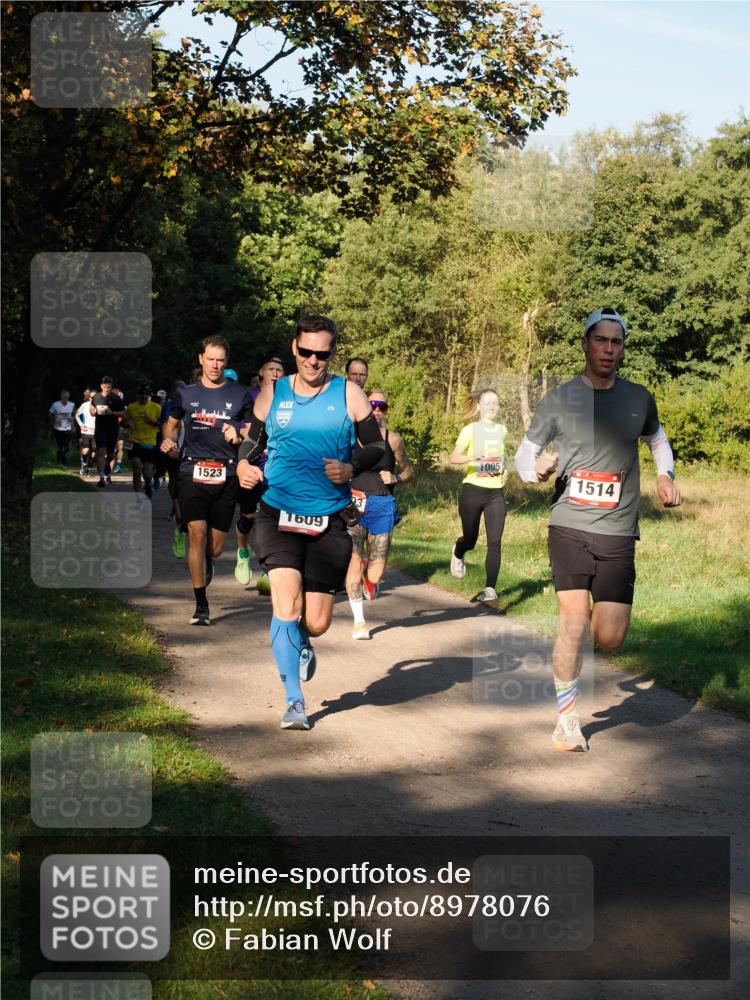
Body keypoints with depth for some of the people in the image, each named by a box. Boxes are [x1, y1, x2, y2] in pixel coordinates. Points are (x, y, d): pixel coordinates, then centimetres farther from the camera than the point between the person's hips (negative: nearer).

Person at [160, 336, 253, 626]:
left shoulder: (240, 395, 6)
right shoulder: (185, 394, 9)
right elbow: (171, 423, 24)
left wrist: (239, 435, -9)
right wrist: (168, 441, 2)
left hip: (226, 476, 0)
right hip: (192, 472, 0)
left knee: (215, 547, 5)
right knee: (197, 534, -16)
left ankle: (206, 562, 45)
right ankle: (201, 605, -7)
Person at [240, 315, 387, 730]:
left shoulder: (348, 394, 2)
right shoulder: (273, 393, 6)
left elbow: (377, 447, 6)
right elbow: (252, 439, 16)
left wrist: (350, 468, -14)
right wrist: (244, 465, -6)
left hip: (329, 521, 0)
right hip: (278, 514, 0)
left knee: (317, 623, 2)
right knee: (287, 600, -20)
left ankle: (301, 643, 42)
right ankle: (294, 701, -8)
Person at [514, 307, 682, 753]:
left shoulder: (639, 398, 6)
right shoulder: (559, 399, 0)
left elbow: (657, 438, 26)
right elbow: (524, 452, 5)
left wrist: (666, 475, 8)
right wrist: (536, 468, -18)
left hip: (618, 535, 2)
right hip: (570, 527, -2)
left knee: (609, 638, -5)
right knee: (573, 624, -11)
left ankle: (598, 612, 33)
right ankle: (567, 719, 8)